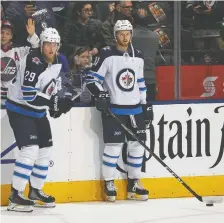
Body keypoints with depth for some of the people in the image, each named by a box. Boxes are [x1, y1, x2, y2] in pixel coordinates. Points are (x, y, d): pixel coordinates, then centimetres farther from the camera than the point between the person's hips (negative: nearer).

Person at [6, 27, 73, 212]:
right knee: (30, 149, -19)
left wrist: (57, 103, 1)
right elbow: (28, 95, -31)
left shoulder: (57, 62, 2)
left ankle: (35, 191, 27)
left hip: (38, 111, 9)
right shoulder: (33, 62, -26)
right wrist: (54, 103, -31)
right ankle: (15, 196, -16)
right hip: (19, 109, -9)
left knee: (45, 150, 11)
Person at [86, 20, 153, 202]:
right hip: (114, 108, -6)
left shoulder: (138, 57, 11)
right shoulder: (106, 55, -8)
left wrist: (146, 105, 16)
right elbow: (92, 79, -8)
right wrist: (100, 94, -23)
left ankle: (134, 183, 16)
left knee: (137, 145, 5)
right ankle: (109, 183, 4)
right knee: (114, 145, -7)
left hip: (135, 109, 6)